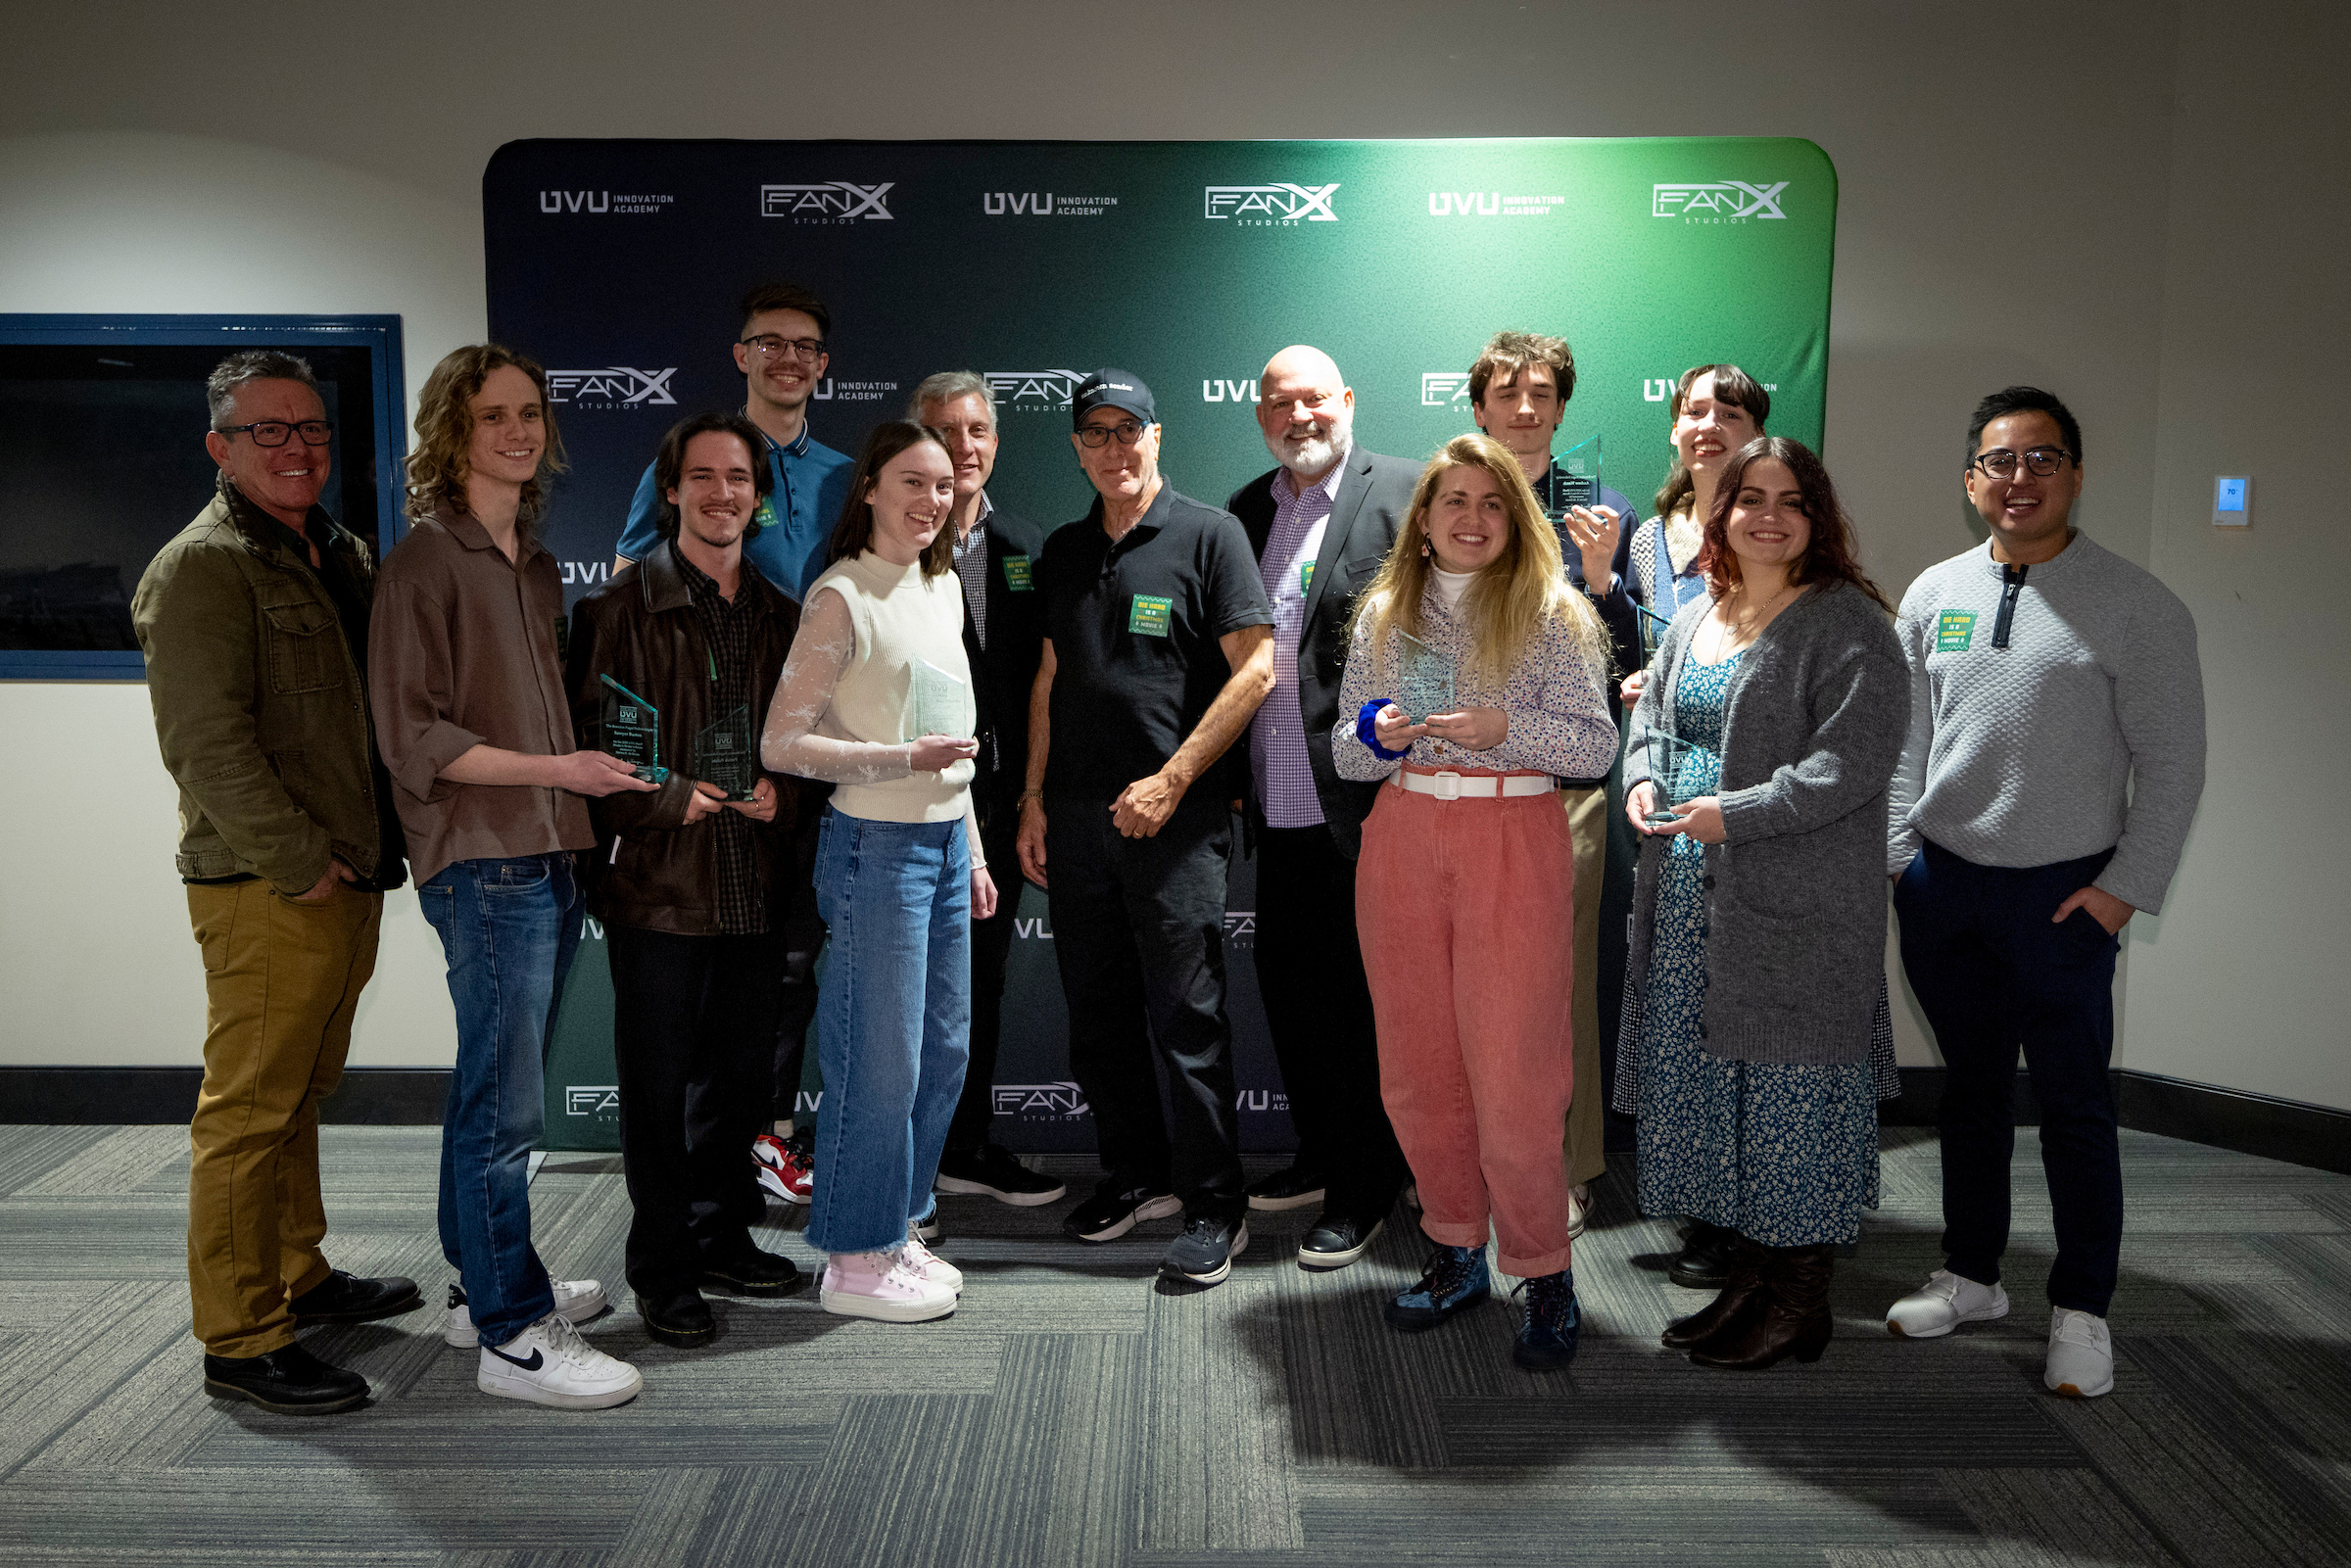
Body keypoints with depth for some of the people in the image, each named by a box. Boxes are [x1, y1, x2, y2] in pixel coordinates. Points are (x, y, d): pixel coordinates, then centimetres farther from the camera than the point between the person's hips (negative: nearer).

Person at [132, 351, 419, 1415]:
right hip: (265, 889, -8)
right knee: (250, 1109, -3)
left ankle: (300, 1277, 32)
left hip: (348, 878, 8)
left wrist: (372, 850, 14)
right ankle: (240, 1341, 5)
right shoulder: (200, 568, -8)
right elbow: (205, 741, -17)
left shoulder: (346, 558, 17)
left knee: (302, 1095, 19)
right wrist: (300, 863, -17)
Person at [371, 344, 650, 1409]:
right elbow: (414, 738, -12)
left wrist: (593, 782, 14)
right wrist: (557, 769, -16)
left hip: (547, 854, 8)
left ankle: (485, 1283, 28)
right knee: (505, 1101, -4)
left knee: (499, 1090, 16)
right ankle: (513, 1335, 4)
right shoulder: (427, 559, -7)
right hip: (483, 862, -8)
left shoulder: (535, 562, 17)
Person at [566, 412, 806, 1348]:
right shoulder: (623, 606, -4)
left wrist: (784, 790, 0)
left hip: (754, 887, 5)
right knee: (658, 1083, 3)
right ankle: (663, 1270, 17)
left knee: (741, 1071, 14)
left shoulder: (779, 613, 12)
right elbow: (587, 741, -8)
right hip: (658, 885, -5)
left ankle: (723, 1236, 31)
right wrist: (670, 797, -16)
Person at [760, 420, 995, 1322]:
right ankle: (856, 1260, 15)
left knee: (944, 1048, 13)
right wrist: (905, 759, -20)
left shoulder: (943, 587, 13)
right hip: (876, 843, -8)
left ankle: (894, 1229, 28)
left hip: (944, 842, 8)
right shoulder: (843, 597, -11)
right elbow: (782, 745, -15)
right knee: (881, 1057, -1)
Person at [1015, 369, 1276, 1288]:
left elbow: (1255, 669, -8)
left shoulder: (1208, 534, -1)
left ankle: (1215, 1204, 9)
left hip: (1174, 814, -5)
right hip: (1076, 815, 6)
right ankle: (1136, 1175, 27)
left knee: (1187, 1014, -3)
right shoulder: (1064, 552, 15)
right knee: (1097, 1008, 11)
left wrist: (1170, 782, -12)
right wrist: (1034, 799, 10)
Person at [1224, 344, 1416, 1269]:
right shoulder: (1246, 510, 14)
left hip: (1366, 798, -6)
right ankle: (1321, 1155, 33)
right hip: (1279, 801, 6)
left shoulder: (1406, 491, -4)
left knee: (1363, 989, 3)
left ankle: (1365, 1190, 18)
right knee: (1287, 978, 14)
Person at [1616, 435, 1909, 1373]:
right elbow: (1651, 718, 25)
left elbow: (1854, 759, -17)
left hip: (1797, 907, -7)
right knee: (1712, 1085, 13)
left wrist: (1734, 814, -21)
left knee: (1789, 1089, 1)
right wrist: (1643, 780, 3)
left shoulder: (1847, 623, -8)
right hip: (1694, 903, 8)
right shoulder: (1695, 621, 16)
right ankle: (1751, 1274, 28)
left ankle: (1800, 1305, 16)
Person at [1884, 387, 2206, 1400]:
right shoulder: (1932, 594, 7)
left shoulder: (2136, 606, -5)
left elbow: (2172, 763, -4)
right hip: (1941, 882, 4)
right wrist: (1897, 859, 3)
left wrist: (2123, 887, -9)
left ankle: (2081, 1310, 19)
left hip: (2064, 892, -3)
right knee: (1970, 1087, 16)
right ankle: (1972, 1276, 30)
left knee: (2073, 1104, 3)